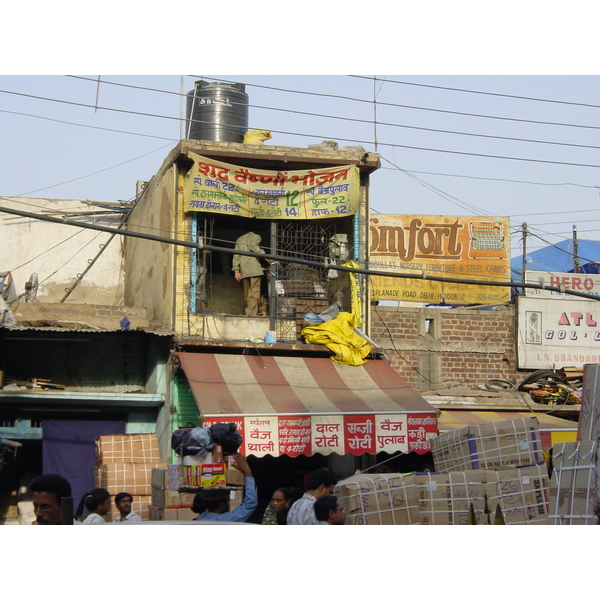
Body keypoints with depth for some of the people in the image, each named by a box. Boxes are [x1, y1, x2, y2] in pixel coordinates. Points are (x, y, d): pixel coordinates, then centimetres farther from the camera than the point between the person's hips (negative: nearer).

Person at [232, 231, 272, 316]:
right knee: (254, 291, -7)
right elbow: (253, 246, -12)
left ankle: (247, 312, 3)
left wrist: (236, 270, 12)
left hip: (243, 269, 5)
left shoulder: (239, 239, 25)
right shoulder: (256, 236, 11)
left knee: (247, 292, 8)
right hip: (254, 267, -5)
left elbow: (236, 255, 16)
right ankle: (253, 313, -16)